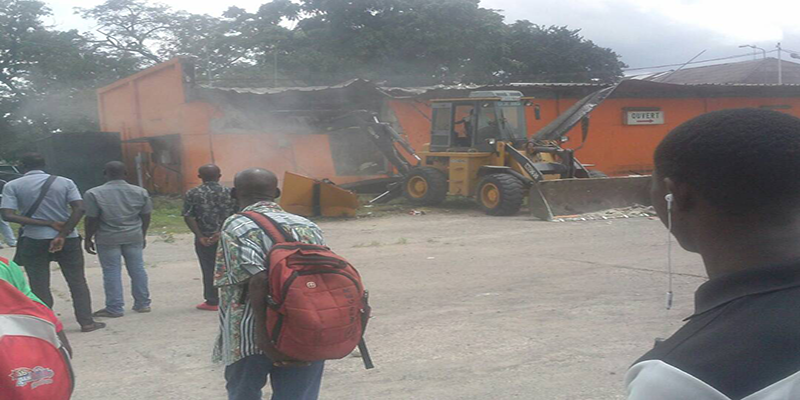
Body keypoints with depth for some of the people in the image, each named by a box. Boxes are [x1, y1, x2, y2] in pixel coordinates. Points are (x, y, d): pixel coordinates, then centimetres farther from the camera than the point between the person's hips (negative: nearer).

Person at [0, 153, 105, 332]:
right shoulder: (64, 182, 2)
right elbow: (79, 209, -9)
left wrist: (47, 223, -13)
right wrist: (63, 234, -12)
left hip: (34, 241, -1)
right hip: (67, 240, 1)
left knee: (39, 286, 8)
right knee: (77, 282, 10)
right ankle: (86, 322, 12)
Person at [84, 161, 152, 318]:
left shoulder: (94, 194, -9)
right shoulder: (140, 192, 1)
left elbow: (91, 220, -9)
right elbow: (146, 217, 5)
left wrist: (88, 239, 2)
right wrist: (142, 235, 17)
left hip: (107, 239, -3)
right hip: (134, 237, 3)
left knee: (112, 272, 3)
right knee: (137, 269, 10)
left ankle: (115, 308, 6)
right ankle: (143, 303, 17)